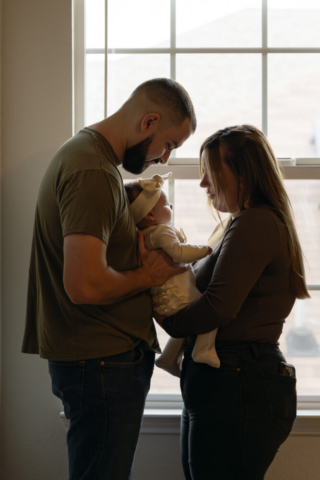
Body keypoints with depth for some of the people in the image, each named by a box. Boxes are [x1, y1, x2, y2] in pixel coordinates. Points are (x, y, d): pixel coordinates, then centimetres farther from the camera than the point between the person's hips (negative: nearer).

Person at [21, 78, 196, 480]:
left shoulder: (85, 151, 13)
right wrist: (146, 276, -12)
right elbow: (85, 285, -30)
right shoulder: (94, 173, -21)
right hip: (102, 362, -10)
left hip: (102, 359, 10)